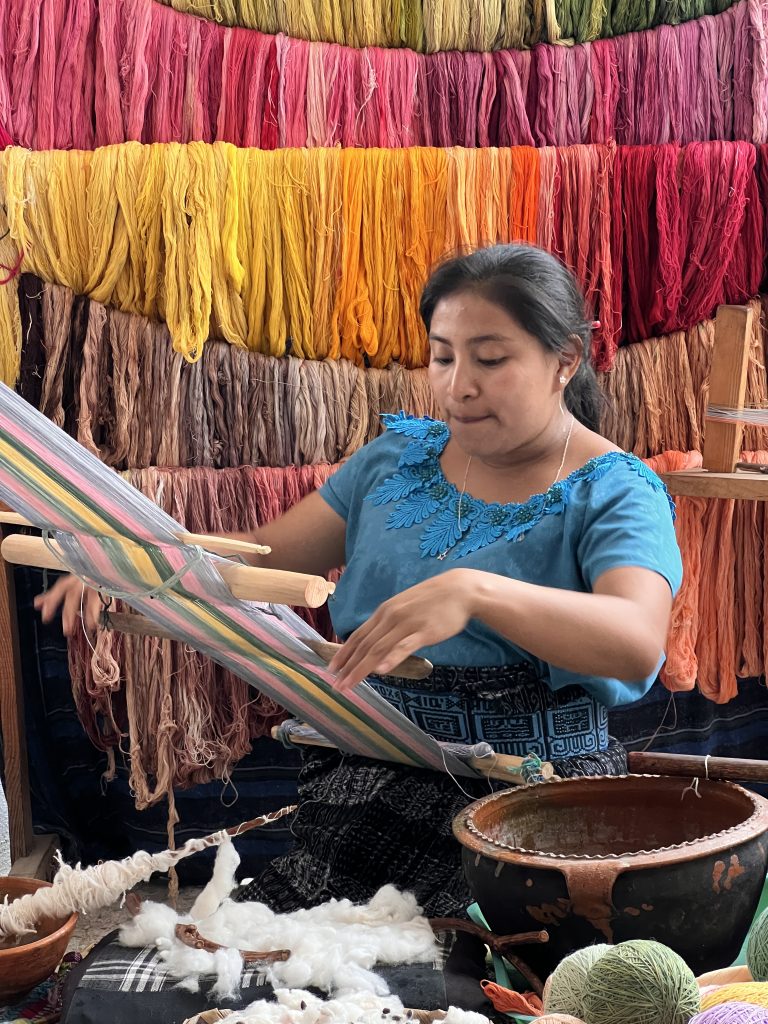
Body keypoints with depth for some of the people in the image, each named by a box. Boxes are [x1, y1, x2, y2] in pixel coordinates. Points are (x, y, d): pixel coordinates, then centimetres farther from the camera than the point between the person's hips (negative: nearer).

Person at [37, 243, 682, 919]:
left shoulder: (617, 494, -6)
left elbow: (639, 644, -25)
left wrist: (476, 592, -42)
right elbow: (267, 554, 14)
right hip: (365, 782, 4)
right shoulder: (400, 458, 13)